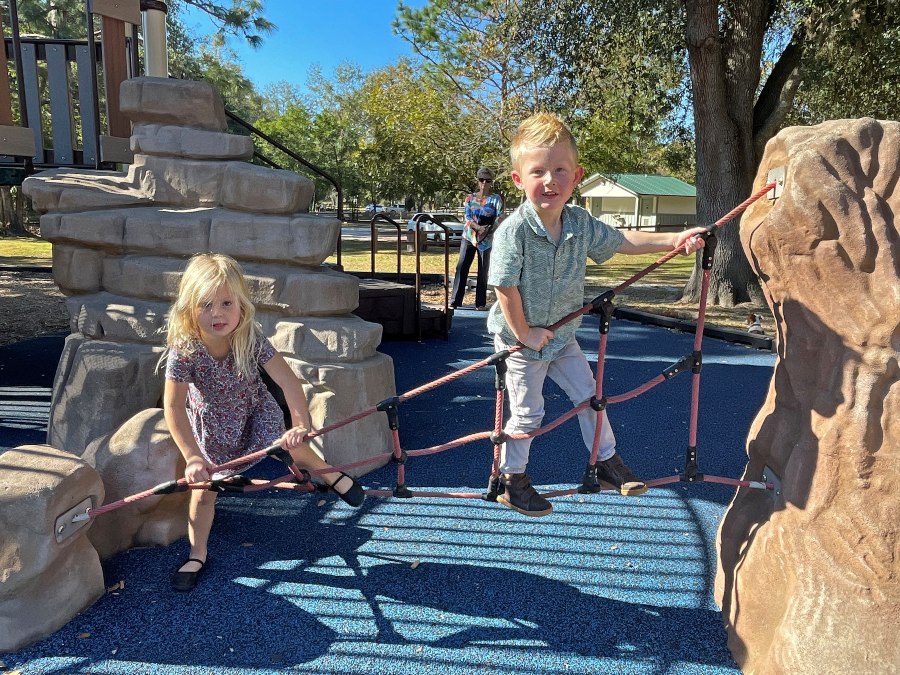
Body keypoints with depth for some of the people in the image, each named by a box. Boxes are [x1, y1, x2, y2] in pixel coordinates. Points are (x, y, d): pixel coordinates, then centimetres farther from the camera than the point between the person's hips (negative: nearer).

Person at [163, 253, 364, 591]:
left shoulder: (251, 339, -31)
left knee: (291, 445, -16)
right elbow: (173, 407, -32)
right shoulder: (183, 350, -33)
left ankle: (330, 473, 17)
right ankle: (197, 554, 23)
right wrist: (192, 456, -38)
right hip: (211, 424, 0)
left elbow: (288, 380, -32)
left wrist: (300, 424, -43)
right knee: (204, 486, 2)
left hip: (254, 409, 1)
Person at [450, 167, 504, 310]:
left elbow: (499, 219, -8)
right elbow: (467, 218, -2)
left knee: (483, 271, 2)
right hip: (468, 236, 2)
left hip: (487, 239, -2)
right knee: (461, 268, -5)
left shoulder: (496, 199, 1)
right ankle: (455, 301, -4)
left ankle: (480, 303, 8)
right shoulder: (470, 198, 8)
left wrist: (488, 229, -25)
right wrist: (478, 227, -20)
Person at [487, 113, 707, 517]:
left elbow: (620, 241, 8)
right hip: (520, 341, -6)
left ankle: (607, 462, 34)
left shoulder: (581, 223, -7)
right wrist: (524, 333, -18)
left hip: (561, 336, 6)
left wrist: (674, 240, 3)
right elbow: (505, 287, -24)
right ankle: (512, 480, 25)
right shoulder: (513, 231, -27)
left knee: (589, 396, 15)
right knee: (527, 413, 5)